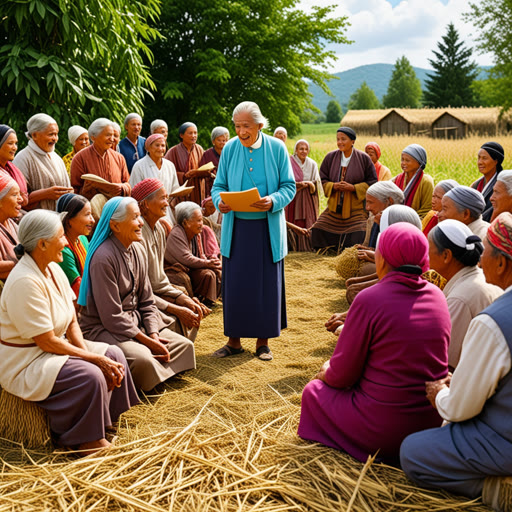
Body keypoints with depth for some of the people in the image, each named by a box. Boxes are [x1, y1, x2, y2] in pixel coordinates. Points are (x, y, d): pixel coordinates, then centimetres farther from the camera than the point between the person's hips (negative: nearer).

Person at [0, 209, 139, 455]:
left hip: (54, 347, 10)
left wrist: (86, 351, -10)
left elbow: (72, 322, 7)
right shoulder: (24, 282, -26)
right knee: (90, 375, -27)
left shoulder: (53, 269, 3)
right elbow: (47, 342, -25)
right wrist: (94, 358, -19)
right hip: (24, 363, -10)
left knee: (114, 355, 1)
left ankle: (106, 423, 9)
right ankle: (89, 441, -8)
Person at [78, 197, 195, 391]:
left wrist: (154, 334, -7)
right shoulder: (103, 258, -22)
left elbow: (146, 301, 8)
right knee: (142, 358, -33)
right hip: (104, 328, -8)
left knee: (185, 345, -2)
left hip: (136, 321, 9)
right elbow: (111, 317, -21)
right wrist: (147, 341, -19)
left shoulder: (138, 250, 5)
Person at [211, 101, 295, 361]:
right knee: (234, 283, 4)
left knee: (266, 284, 5)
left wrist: (273, 201, -21)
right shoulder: (229, 148, 2)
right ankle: (234, 340, 17)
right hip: (236, 226, 1)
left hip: (267, 227, -1)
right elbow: (219, 185, 6)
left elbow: (289, 186, -1)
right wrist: (220, 201, -16)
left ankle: (263, 341, 18)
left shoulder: (276, 148, -2)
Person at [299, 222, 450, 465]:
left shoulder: (370, 300, -17)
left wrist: (326, 373, 13)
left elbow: (342, 375, -10)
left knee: (314, 391, 17)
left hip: (384, 430, -6)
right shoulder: (437, 297, 1)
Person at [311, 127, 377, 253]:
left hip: (356, 208, -3)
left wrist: (353, 187, -15)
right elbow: (323, 180, 9)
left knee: (359, 237, -17)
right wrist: (333, 186, -13)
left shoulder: (364, 158, -3)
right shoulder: (330, 157, 4)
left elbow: (372, 182, -1)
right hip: (335, 207, 3)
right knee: (319, 231, -2)